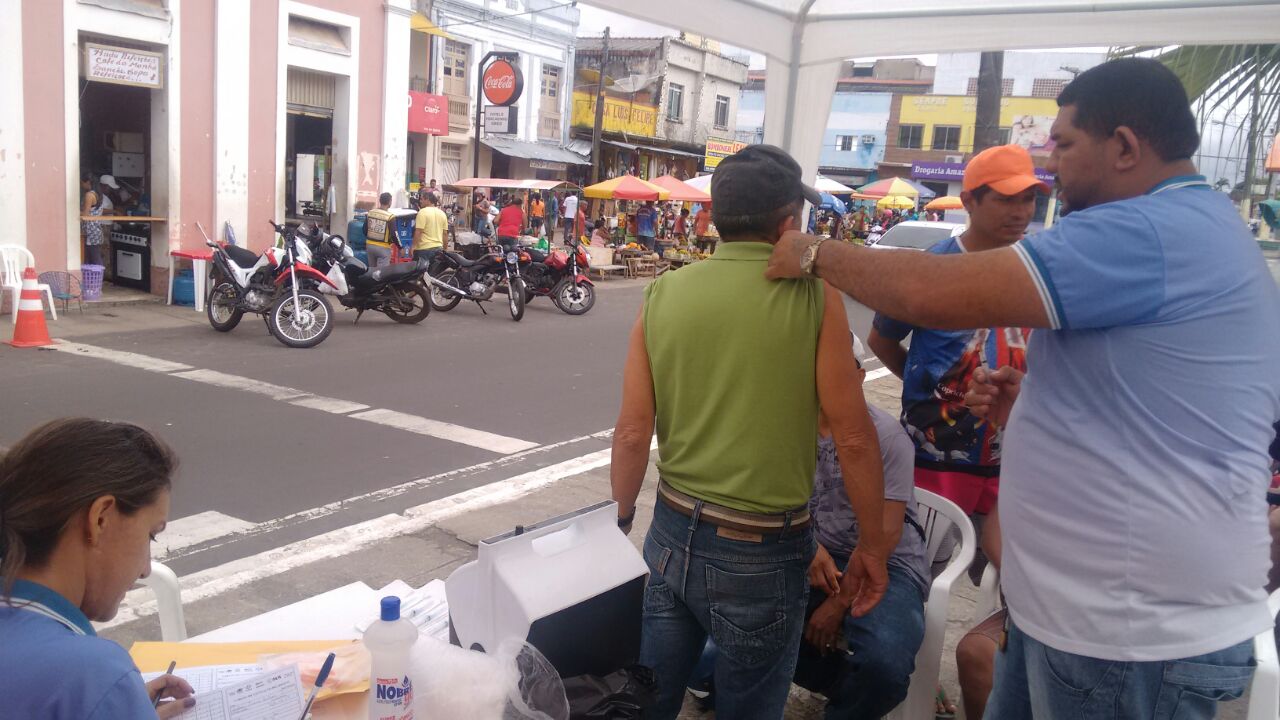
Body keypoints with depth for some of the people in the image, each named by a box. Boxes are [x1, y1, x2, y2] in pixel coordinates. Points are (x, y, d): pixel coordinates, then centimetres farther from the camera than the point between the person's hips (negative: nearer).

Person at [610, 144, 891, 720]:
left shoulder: (663, 294, -3)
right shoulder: (813, 296, -11)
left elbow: (632, 432, -1)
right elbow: (853, 438, -10)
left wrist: (622, 520, 14)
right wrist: (873, 546, 3)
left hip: (673, 533, 4)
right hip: (763, 552, -3)